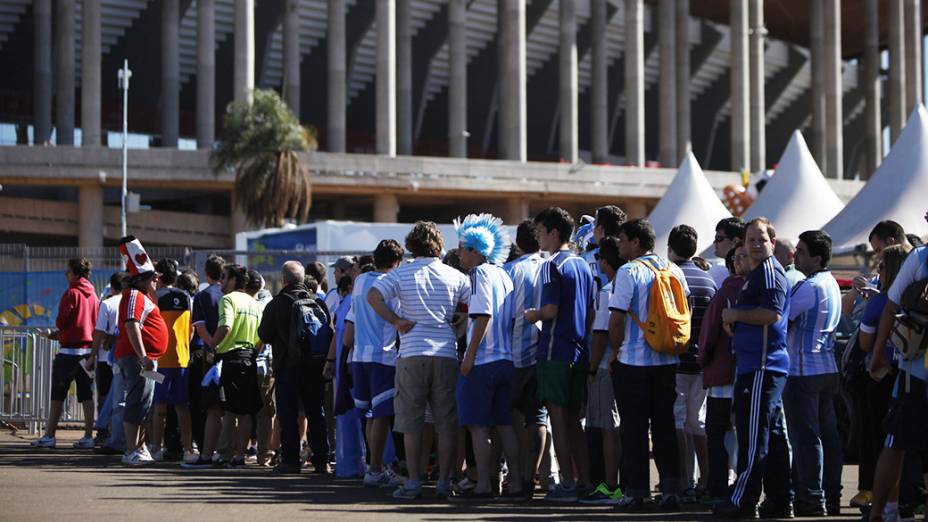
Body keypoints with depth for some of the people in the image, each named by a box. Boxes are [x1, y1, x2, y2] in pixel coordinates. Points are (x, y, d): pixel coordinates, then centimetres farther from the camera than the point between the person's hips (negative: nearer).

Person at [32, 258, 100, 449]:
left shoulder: (72, 293, -11)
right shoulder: (93, 295, 9)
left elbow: (61, 321, -13)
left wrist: (58, 331, 11)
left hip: (70, 349, -6)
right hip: (89, 349, 6)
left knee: (58, 394, -1)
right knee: (86, 394, 7)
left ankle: (49, 436, -1)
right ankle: (88, 436, 4)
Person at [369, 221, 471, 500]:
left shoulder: (402, 273, 2)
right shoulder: (455, 277, 7)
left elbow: (373, 297, -10)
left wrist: (396, 321, -3)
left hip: (412, 353, -1)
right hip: (446, 354, 1)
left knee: (411, 422, 5)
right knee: (446, 422, 6)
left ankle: (413, 482, 3)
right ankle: (444, 481, 5)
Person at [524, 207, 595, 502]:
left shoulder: (553, 266, -11)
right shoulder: (583, 265, 13)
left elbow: (551, 310, -19)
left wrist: (533, 315, 1)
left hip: (555, 351, -8)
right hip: (580, 352, 8)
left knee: (559, 418, -4)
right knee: (574, 419, 13)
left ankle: (567, 485, -5)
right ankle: (583, 482, 12)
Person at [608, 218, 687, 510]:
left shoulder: (629, 272, -11)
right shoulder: (674, 271, 6)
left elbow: (616, 319, -14)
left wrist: (616, 351, 1)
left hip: (634, 362, -5)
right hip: (667, 361, 5)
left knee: (634, 428, 1)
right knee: (664, 426, 10)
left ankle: (636, 492, 2)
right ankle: (671, 489, 7)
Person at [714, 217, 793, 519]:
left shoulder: (771, 271, -10)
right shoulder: (755, 273, 22)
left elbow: (772, 313, -22)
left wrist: (736, 315, -12)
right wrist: (734, 324, 13)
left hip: (763, 366, -11)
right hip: (758, 365, 11)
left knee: (754, 436, -10)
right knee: (772, 435, 11)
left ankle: (742, 501, -9)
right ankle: (779, 502, 15)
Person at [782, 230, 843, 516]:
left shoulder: (809, 287, -16)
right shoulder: (831, 284, 14)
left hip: (804, 371, -9)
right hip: (828, 369, 9)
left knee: (805, 437, -6)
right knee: (828, 435, 10)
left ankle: (811, 500, -7)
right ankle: (831, 497, 13)